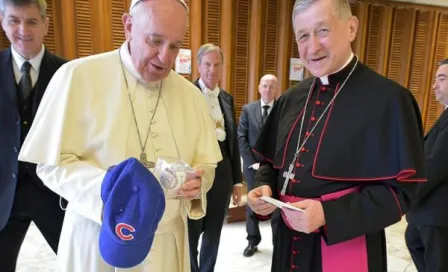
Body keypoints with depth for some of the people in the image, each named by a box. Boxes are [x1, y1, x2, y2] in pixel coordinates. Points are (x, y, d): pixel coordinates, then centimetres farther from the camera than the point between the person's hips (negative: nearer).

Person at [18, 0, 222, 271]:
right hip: (98, 241, -3)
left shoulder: (191, 95, 2)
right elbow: (53, 163, -10)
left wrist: (197, 182, -18)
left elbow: (206, 163, 4)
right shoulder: (78, 76, -11)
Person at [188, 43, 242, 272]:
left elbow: (233, 140, 12)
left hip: (222, 170, 5)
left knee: (214, 234, 17)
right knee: (190, 233, 11)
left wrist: (237, 179, 12)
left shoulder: (227, 98, 11)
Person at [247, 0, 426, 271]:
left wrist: (327, 215, -24)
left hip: (348, 247, -5)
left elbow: (400, 190, -14)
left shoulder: (389, 99, -14)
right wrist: (265, 188, -9)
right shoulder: (291, 99, 3)